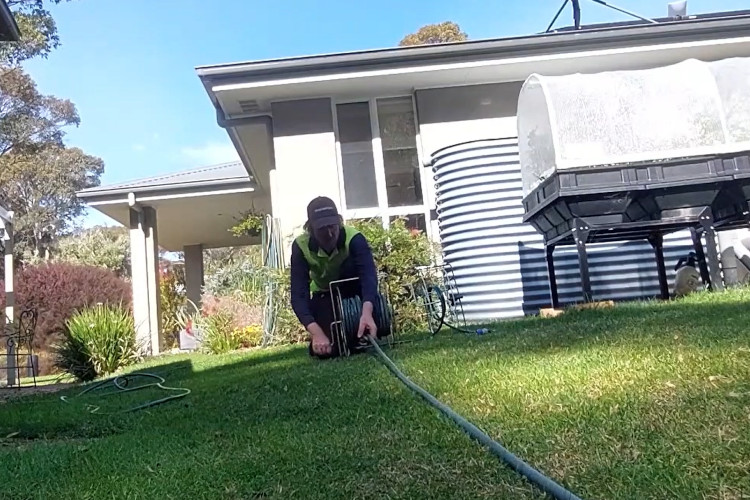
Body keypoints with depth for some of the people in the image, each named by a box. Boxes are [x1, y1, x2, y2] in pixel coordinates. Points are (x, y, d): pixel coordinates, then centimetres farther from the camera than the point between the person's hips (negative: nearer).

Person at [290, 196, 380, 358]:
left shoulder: (354, 238, -31)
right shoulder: (301, 246, -27)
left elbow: (369, 274, -46)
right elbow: (299, 294, -32)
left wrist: (366, 311, -66)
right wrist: (316, 332, -47)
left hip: (353, 292, 1)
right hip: (324, 296, 0)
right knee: (325, 350, -19)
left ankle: (361, 334, -9)